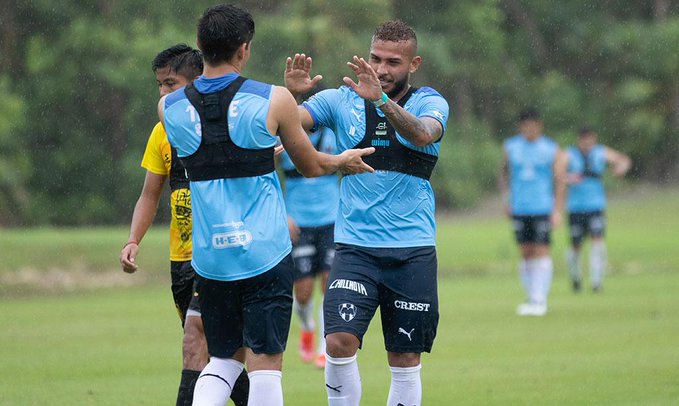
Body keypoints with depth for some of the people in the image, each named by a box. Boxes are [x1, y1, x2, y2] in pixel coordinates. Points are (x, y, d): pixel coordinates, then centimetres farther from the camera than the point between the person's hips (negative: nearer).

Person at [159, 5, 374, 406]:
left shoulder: (170, 107, 1)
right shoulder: (274, 100, -8)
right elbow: (311, 165, 6)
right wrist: (342, 160, 28)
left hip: (209, 255, 3)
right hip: (265, 252, -3)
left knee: (224, 359, 16)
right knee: (265, 362, 0)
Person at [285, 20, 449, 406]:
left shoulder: (429, 103, 1)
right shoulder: (340, 100, 5)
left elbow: (422, 134, -22)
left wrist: (381, 100, -38)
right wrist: (292, 94, -29)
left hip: (413, 253, 0)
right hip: (355, 247, 0)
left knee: (406, 360, 3)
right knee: (340, 341, -18)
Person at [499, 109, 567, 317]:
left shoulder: (551, 150, -1)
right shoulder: (510, 147, 7)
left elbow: (559, 180, -2)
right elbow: (504, 172, 17)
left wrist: (557, 210, -10)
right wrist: (506, 198, 5)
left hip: (543, 209, -3)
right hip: (519, 210, 3)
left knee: (541, 251, -9)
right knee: (526, 254, 5)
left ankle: (540, 300, -10)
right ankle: (532, 298, 14)